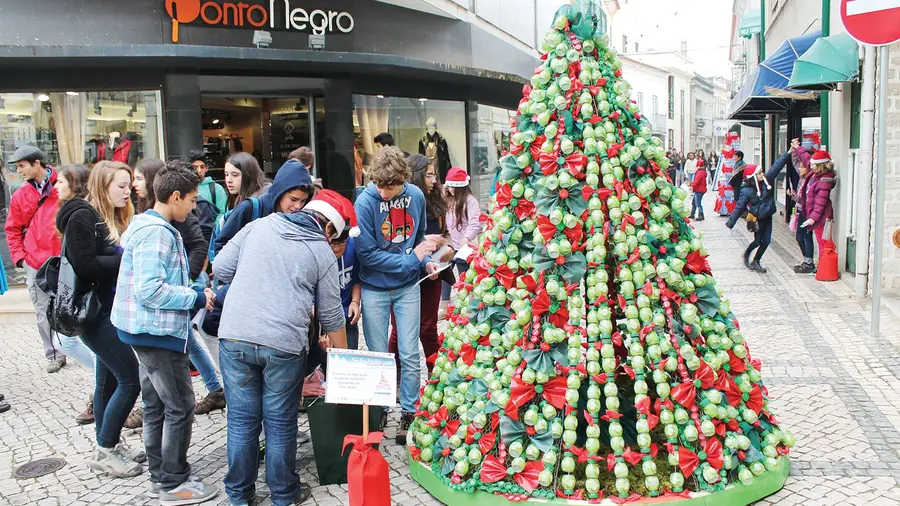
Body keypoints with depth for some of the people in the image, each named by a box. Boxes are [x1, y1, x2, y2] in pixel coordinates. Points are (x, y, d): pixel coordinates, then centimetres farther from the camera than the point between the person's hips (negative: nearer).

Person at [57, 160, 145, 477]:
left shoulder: (116, 219, 13)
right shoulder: (82, 217, -12)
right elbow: (84, 266, -21)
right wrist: (127, 258, -18)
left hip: (111, 310, 9)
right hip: (93, 312, -9)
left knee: (109, 380, 13)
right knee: (131, 378, -10)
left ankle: (108, 448, 24)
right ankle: (104, 451, 4)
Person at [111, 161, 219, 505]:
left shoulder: (146, 225, 12)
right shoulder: (156, 233, -20)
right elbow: (150, 290, -27)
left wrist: (195, 291, 9)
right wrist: (196, 298, -17)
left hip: (148, 331, 10)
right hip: (157, 332, -10)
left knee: (156, 405, 17)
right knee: (180, 407, 0)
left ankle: (160, 477, 29)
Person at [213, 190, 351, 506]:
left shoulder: (257, 226, 10)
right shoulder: (322, 252, 5)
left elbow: (221, 268, 9)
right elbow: (331, 314, 9)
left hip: (234, 338, 2)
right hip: (282, 346, -2)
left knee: (242, 420, 14)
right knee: (280, 425, 12)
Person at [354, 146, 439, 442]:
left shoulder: (416, 196, -5)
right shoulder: (366, 202, -18)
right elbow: (367, 254, -20)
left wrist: (427, 261, -7)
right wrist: (412, 259, -19)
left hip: (407, 286, 3)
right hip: (375, 288, -2)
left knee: (410, 355, 6)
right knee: (378, 356, 10)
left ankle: (409, 412, 21)